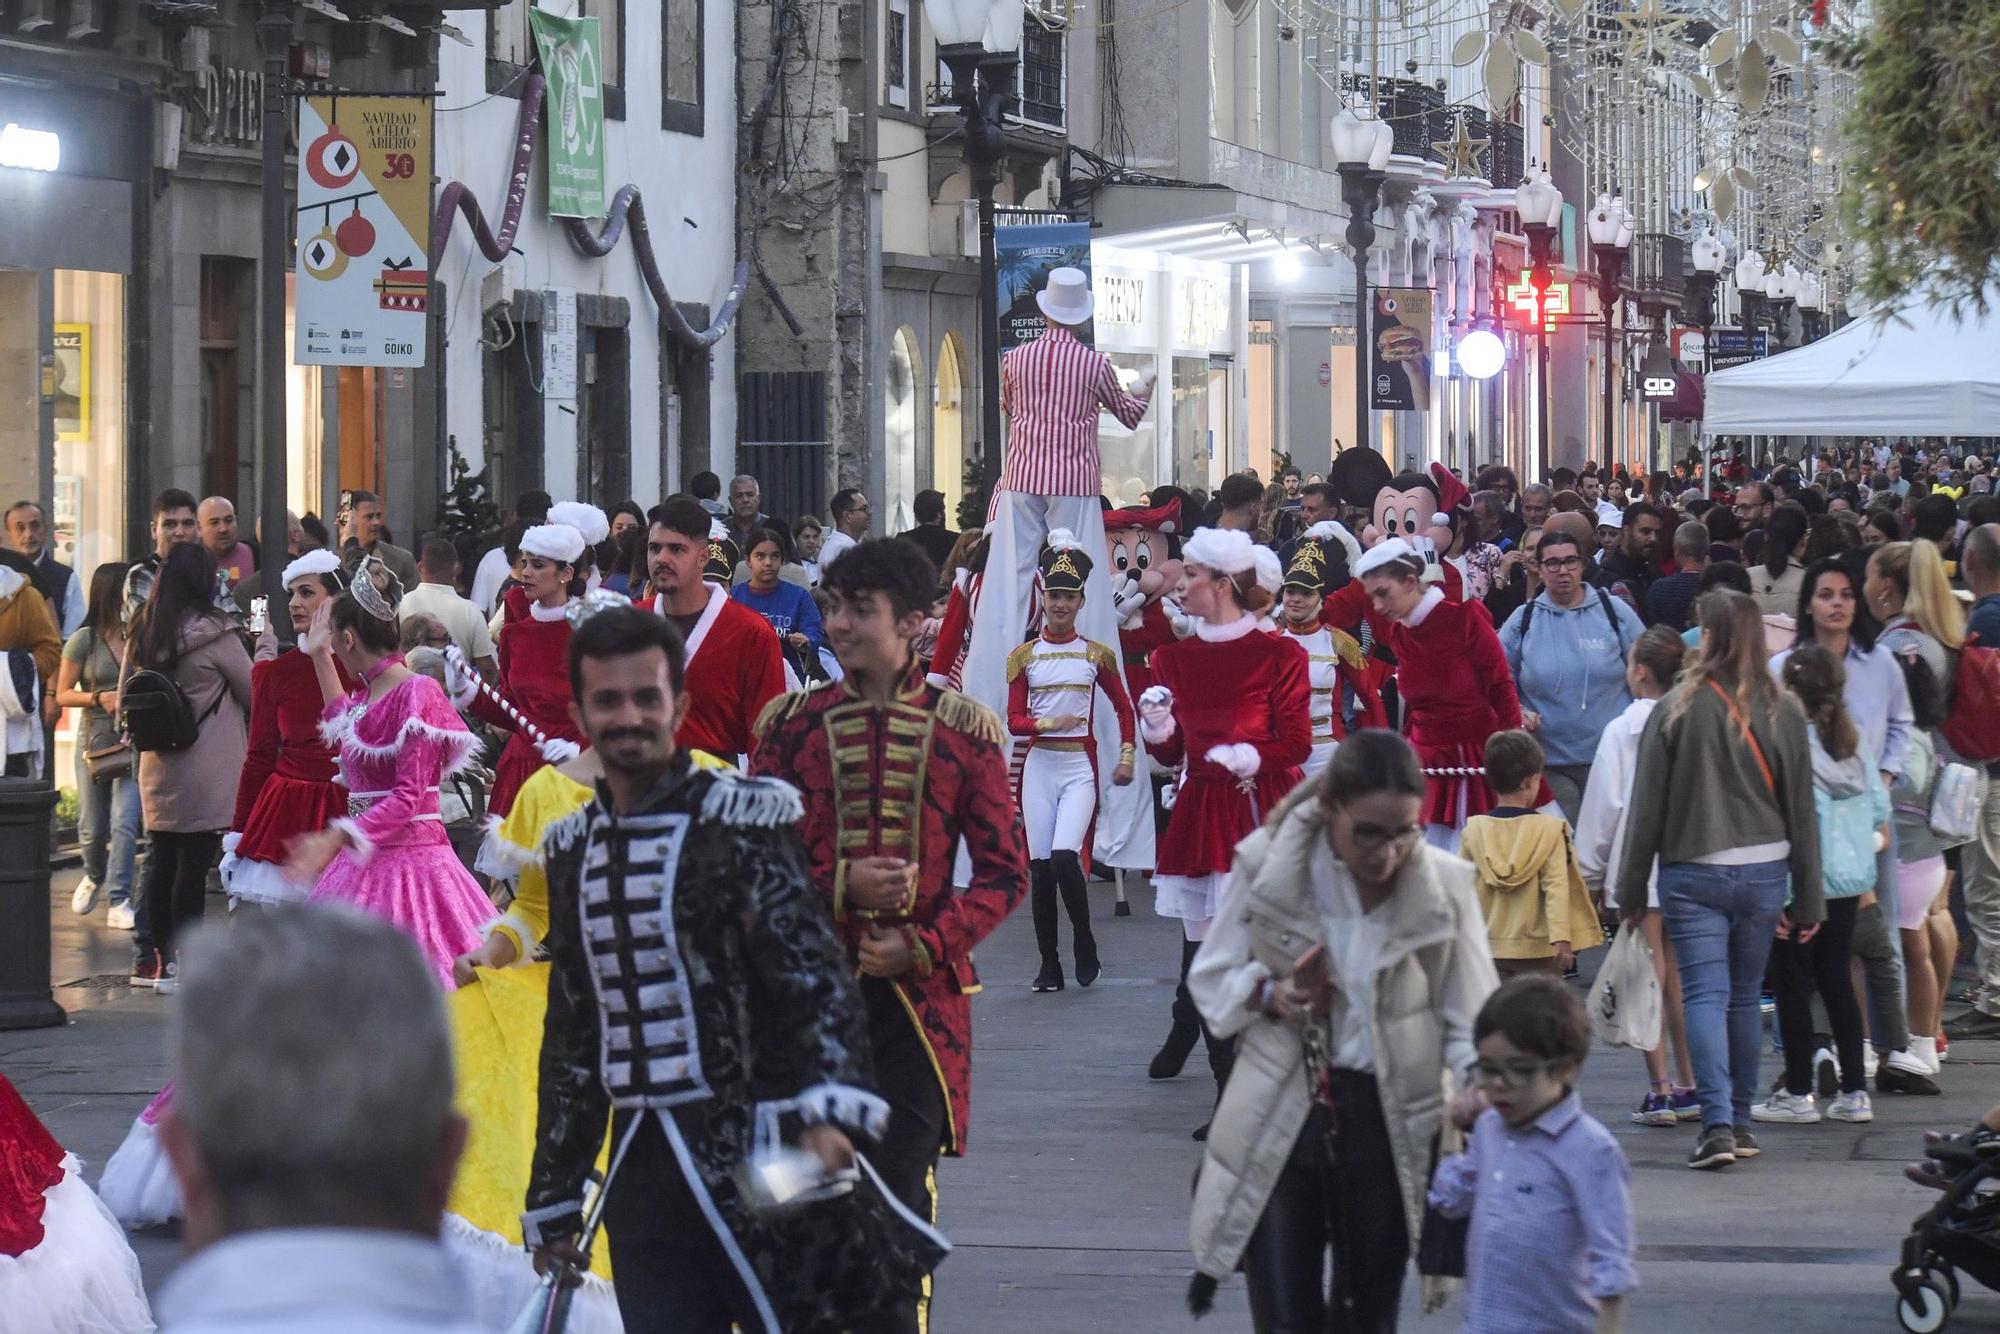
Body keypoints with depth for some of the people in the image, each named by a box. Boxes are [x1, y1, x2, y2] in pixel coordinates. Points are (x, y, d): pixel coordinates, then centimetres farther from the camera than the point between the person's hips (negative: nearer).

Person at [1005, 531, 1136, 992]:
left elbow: (1124, 709, 13)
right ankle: (1049, 966, 8)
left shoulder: (1097, 655, 4)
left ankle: (1085, 947, 2)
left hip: (1080, 767, -2)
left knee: (1065, 858, -18)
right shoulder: (1024, 657, 4)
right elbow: (1014, 720, 0)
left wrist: (1126, 758, 5)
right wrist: (1049, 723, -18)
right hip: (1039, 766, 2)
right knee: (1040, 868, 0)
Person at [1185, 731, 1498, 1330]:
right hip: (1279, 1120, -1)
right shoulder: (1267, 865, -8)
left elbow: (1468, 1025, -1)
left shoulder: (1443, 887, -7)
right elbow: (1210, 976, 4)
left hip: (1389, 1124, 1)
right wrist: (1268, 995, -18)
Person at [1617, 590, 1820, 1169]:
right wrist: (1808, 898, 12)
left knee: (1705, 996, -3)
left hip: (1692, 873, -3)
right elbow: (1801, 811, 5)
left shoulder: (1677, 709, -9)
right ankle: (1740, 1122, 21)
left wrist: (1631, 889, 5)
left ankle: (1717, 1123, -16)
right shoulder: (1783, 713, -1)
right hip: (1764, 872, 3)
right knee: (1745, 996, 15)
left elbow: (1646, 806, -4)